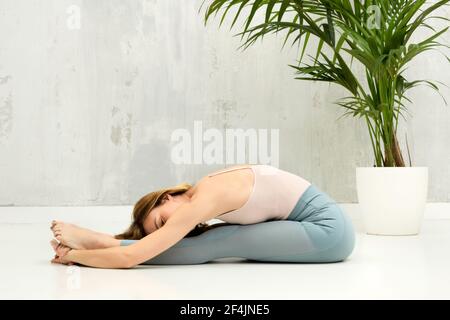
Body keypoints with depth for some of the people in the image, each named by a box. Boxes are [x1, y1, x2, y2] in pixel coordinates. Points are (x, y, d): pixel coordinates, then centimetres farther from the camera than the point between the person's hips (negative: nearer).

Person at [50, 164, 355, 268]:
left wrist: (72, 255, -9)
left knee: (215, 245, -14)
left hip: (328, 230, -9)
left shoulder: (202, 201, -19)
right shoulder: (204, 191, 8)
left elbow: (130, 258, -23)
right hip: (325, 226, 9)